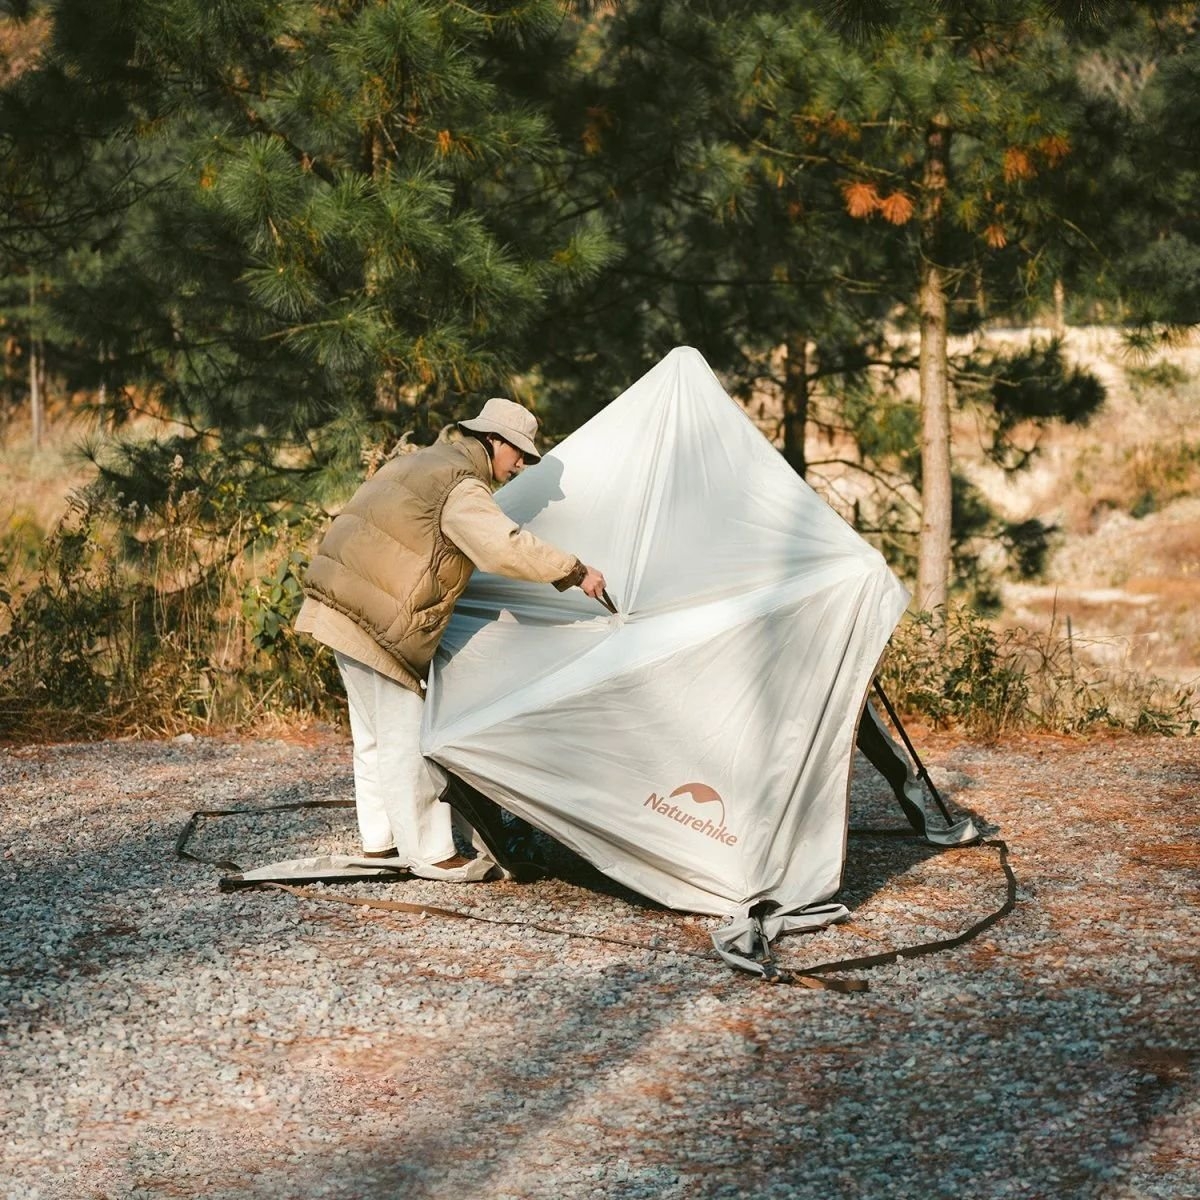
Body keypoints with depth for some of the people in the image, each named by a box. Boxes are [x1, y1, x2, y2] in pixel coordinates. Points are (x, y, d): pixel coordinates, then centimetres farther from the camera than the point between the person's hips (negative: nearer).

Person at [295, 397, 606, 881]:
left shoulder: (419, 461, 18)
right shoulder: (461, 489, -14)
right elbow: (506, 547, -27)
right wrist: (575, 572, -20)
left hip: (337, 601, 10)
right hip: (379, 621, -10)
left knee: (374, 732, 18)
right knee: (405, 737, -5)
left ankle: (379, 840, 27)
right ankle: (430, 854, 1)